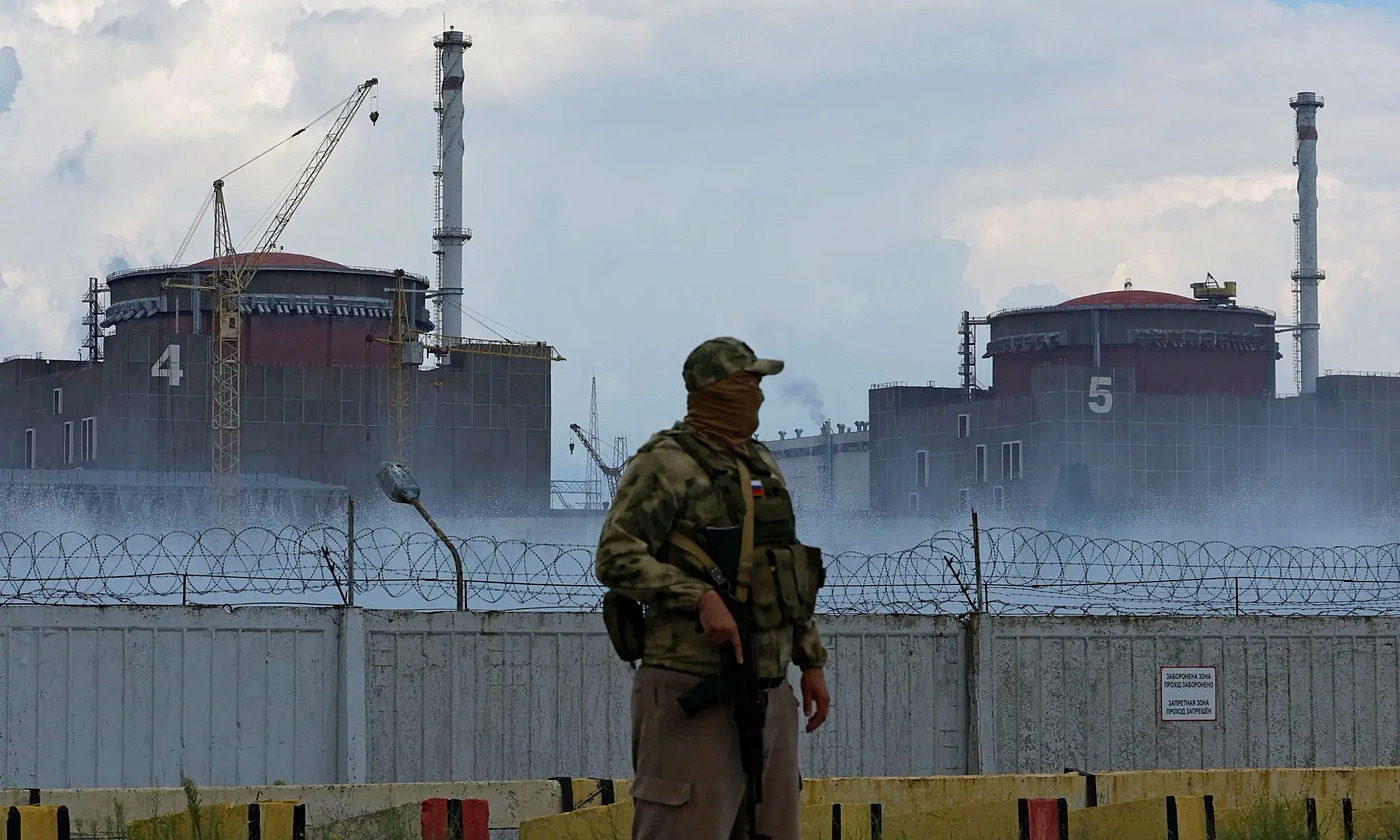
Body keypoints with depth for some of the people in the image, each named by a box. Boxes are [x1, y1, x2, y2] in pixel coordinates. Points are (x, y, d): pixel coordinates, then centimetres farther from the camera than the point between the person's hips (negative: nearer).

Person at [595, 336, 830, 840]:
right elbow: (617, 559, -17)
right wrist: (701, 597, -27)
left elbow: (790, 572, 25)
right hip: (695, 690, -8)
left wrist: (811, 662, 20)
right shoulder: (666, 464, -8)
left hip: (768, 695, 8)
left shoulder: (761, 467, 18)